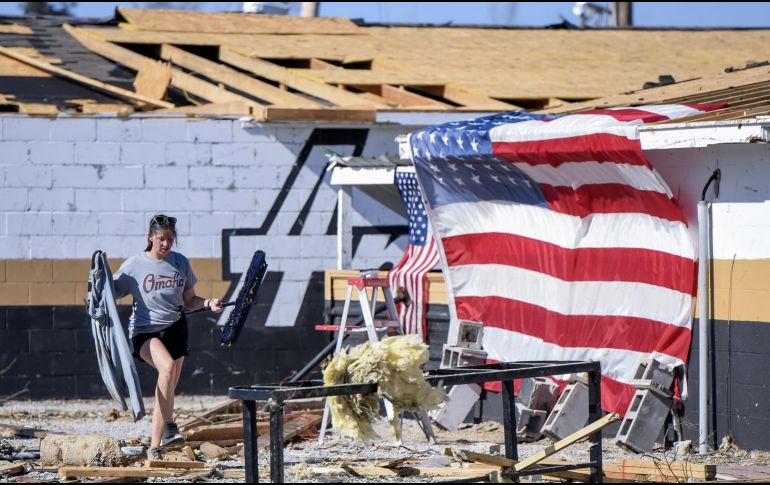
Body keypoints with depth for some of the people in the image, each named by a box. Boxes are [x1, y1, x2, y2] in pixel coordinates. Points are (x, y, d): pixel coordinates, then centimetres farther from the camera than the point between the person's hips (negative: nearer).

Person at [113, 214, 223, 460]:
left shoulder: (180, 263, 8)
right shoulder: (134, 265, -3)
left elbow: (189, 300, 16)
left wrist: (209, 303, -3)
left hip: (175, 329, 4)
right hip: (144, 330, -4)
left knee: (167, 390, 2)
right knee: (167, 366, -32)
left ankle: (155, 447, 11)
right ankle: (169, 427, -26)